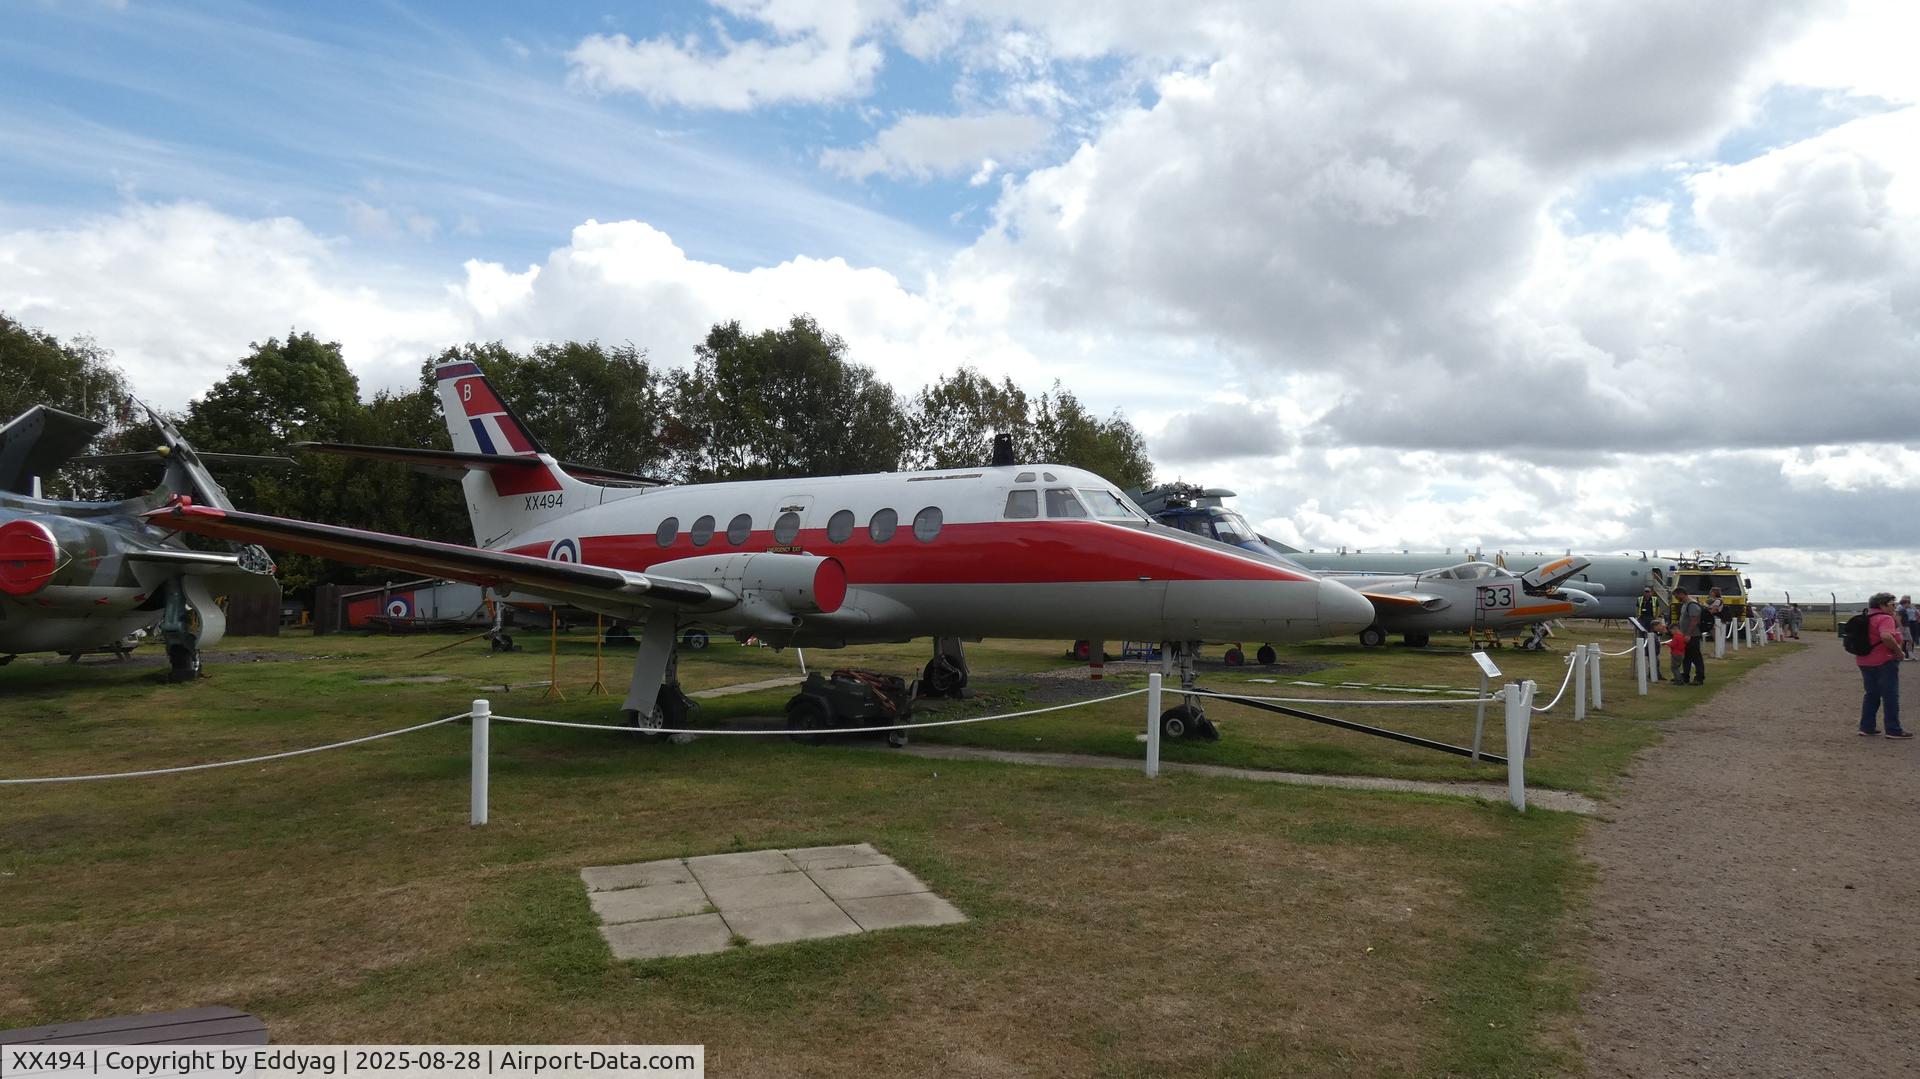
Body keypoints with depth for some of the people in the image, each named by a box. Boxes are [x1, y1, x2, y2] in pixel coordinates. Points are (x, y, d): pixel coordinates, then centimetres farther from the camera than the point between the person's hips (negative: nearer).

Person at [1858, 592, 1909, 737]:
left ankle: (1866, 727, 14)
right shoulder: (1885, 618, -15)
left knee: (1871, 695, 15)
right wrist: (1899, 651, -21)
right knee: (1890, 696, 1)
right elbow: (1886, 636, -33)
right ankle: (1893, 730, 4)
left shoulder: (1866, 618, 12)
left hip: (1864, 662, 8)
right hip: (1884, 661, -8)